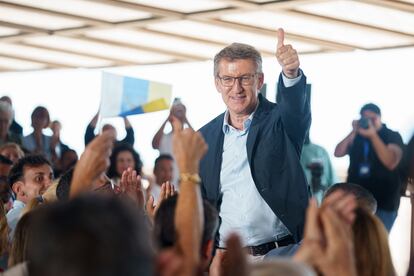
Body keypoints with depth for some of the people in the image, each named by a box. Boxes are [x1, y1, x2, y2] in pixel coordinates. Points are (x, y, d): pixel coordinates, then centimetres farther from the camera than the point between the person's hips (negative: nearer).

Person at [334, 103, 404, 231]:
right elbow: (338, 153, -3)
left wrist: (373, 135, -24)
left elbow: (391, 163, -18)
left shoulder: (392, 136, -2)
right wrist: (353, 133, -14)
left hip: (383, 203, -4)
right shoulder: (356, 136, 9)